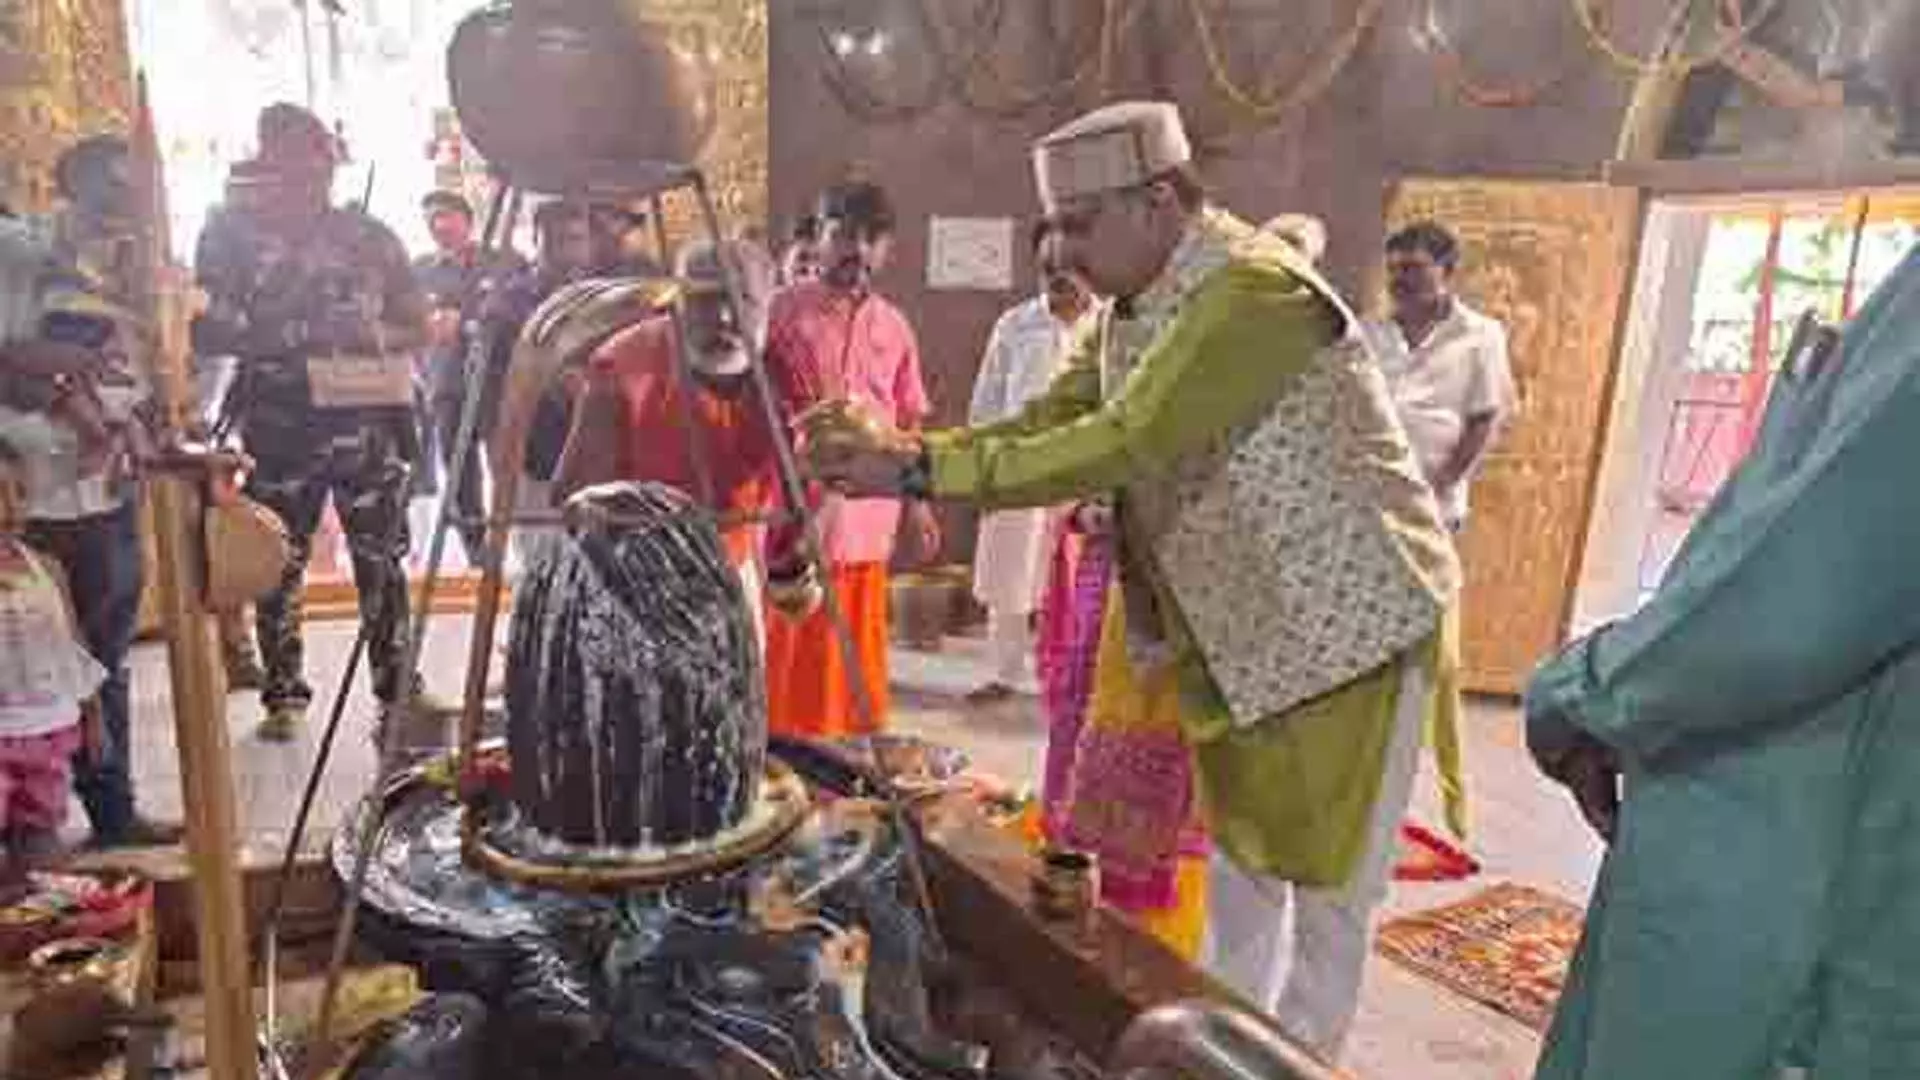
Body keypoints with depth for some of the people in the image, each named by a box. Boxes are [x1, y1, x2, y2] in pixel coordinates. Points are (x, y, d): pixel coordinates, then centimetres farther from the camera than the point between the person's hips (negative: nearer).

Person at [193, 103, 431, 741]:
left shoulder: (370, 236, 8)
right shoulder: (231, 235, 7)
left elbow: (418, 326, 8)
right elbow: (205, 330, -1)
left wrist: (373, 335, -11)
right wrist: (289, 337, -14)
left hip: (368, 418, 0)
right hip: (279, 426, 0)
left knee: (381, 561, 4)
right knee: (279, 564, 5)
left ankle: (397, 687, 12)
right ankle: (284, 694, 15)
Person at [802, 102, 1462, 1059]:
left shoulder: (1253, 290, -26)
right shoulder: (1136, 308, 4)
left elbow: (1121, 447, -35)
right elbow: (1048, 423, 0)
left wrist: (919, 470, -34)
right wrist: (893, 444, -13)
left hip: (1348, 622, -8)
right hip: (1236, 628, 9)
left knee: (1325, 882, 8)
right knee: (1237, 858, 21)